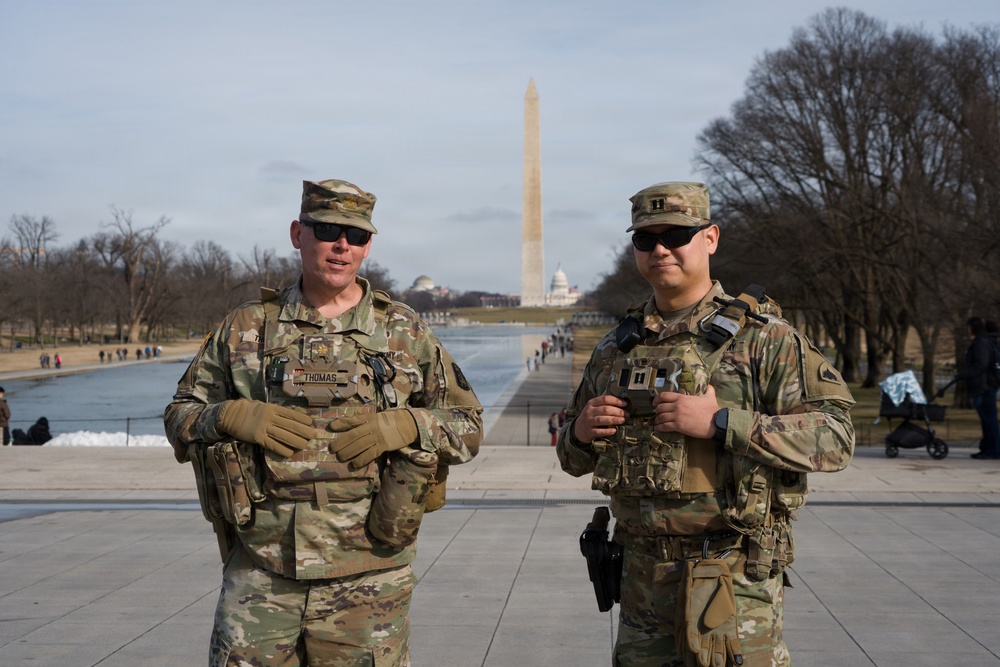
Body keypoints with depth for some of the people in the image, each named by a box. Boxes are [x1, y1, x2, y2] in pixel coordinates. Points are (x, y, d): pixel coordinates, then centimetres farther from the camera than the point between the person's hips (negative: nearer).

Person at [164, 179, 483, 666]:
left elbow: (468, 425, 9)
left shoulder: (405, 333, 6)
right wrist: (232, 416, -9)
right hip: (261, 571, 0)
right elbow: (180, 418, 12)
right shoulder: (248, 328, 7)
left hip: (367, 577, 0)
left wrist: (406, 425, -11)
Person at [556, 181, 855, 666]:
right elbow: (574, 459, 20)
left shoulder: (762, 337, -6)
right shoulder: (616, 348, 10)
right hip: (641, 576, 5)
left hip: (734, 581, -5)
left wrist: (722, 422, -23)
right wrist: (580, 431, -4)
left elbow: (835, 438, -15)